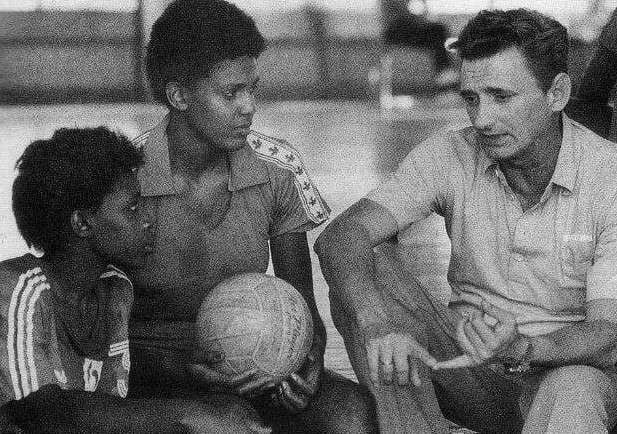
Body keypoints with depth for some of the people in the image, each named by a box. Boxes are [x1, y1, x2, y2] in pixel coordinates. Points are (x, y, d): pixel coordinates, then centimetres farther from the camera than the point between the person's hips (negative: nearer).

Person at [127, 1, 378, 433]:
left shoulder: (278, 167, -3)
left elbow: (301, 302, 6)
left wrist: (310, 355, -17)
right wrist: (186, 370, -25)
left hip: (251, 360, 4)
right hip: (154, 371, -3)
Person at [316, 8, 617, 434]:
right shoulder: (449, 155, -8)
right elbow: (339, 237, -20)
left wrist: (521, 349, -42)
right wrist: (375, 321, -41)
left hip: (571, 369, -3)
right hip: (470, 372, 4)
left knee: (570, 398, -41)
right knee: (364, 280, -22)